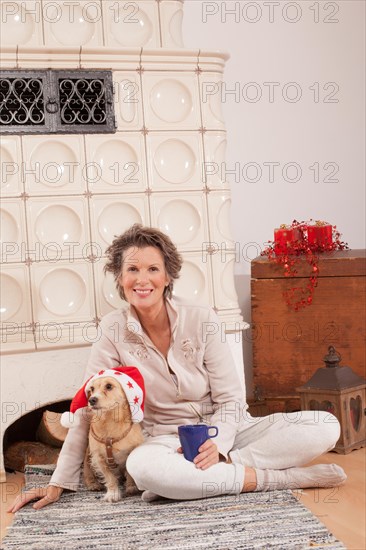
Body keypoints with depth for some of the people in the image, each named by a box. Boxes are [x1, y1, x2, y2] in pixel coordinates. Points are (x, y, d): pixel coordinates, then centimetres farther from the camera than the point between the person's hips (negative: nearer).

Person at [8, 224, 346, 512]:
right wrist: (59, 483, -6)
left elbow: (231, 398, -6)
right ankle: (285, 477, -25)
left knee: (326, 427, -18)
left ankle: (206, 473, -24)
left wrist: (216, 443, -25)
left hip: (224, 431, 1)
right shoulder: (114, 330, -7)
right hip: (167, 440, -1)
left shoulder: (201, 320, -9)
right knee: (142, 466, -39)